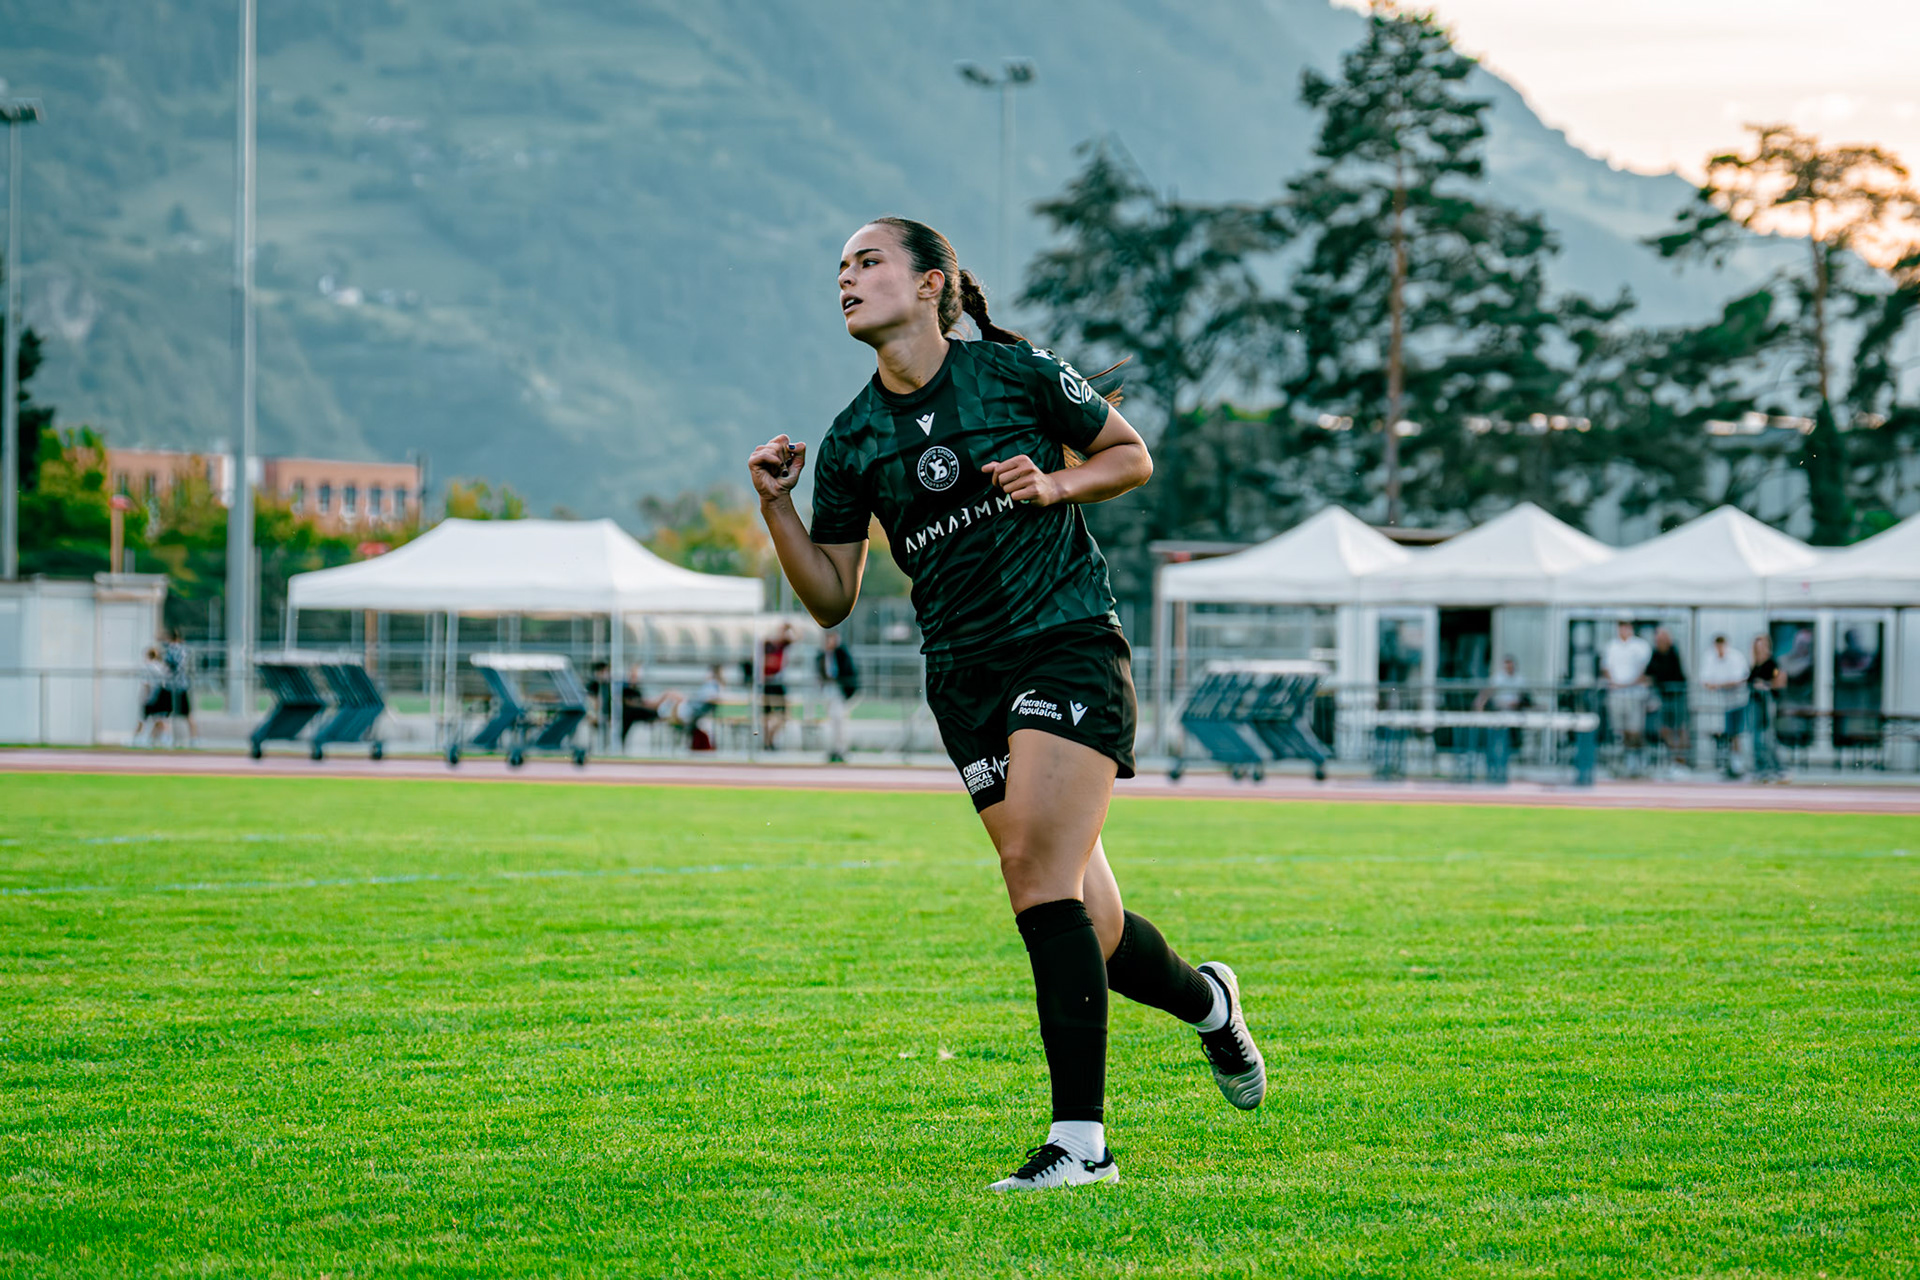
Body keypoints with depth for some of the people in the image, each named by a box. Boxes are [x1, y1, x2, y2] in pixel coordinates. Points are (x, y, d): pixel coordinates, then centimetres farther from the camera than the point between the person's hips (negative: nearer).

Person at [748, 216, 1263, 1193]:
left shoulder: (1016, 371, -1)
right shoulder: (854, 440, 8)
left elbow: (1131, 455, 11)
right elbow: (831, 599, 10)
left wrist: (1055, 483, -7)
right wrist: (776, 506, -3)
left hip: (1070, 643, -4)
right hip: (965, 676, 4)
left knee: (1038, 870, -20)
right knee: (1083, 922, 1)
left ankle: (1079, 1136, -18)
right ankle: (1204, 1002, 35)